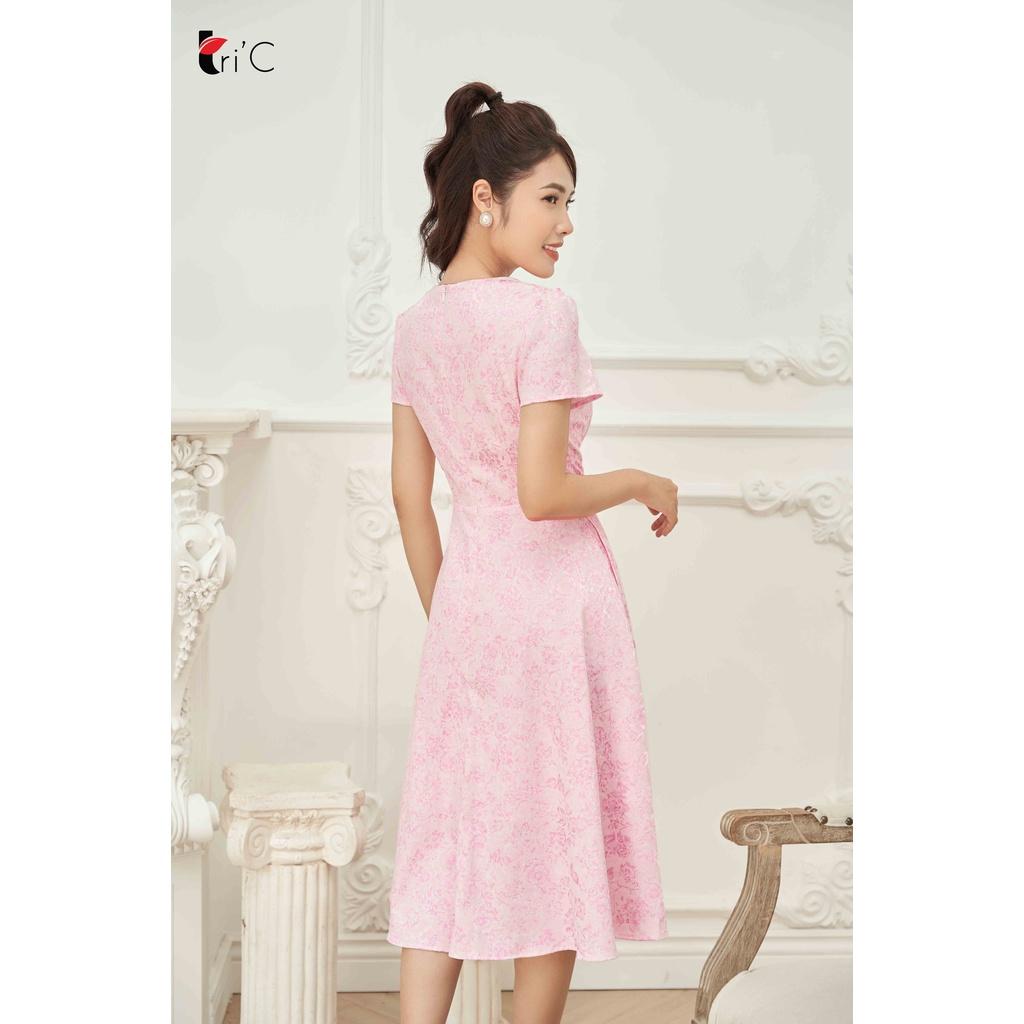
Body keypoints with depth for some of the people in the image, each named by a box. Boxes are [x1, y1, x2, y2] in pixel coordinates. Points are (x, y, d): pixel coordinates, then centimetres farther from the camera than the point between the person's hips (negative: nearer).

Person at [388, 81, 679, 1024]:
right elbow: (543, 494, -21)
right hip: (553, 594, -6)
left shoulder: (416, 326, 5)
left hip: (465, 599, 6)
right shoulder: (543, 315, -16)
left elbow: (410, 495, 9)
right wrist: (644, 484, -4)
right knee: (556, 839, 8)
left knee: (449, 840, 9)